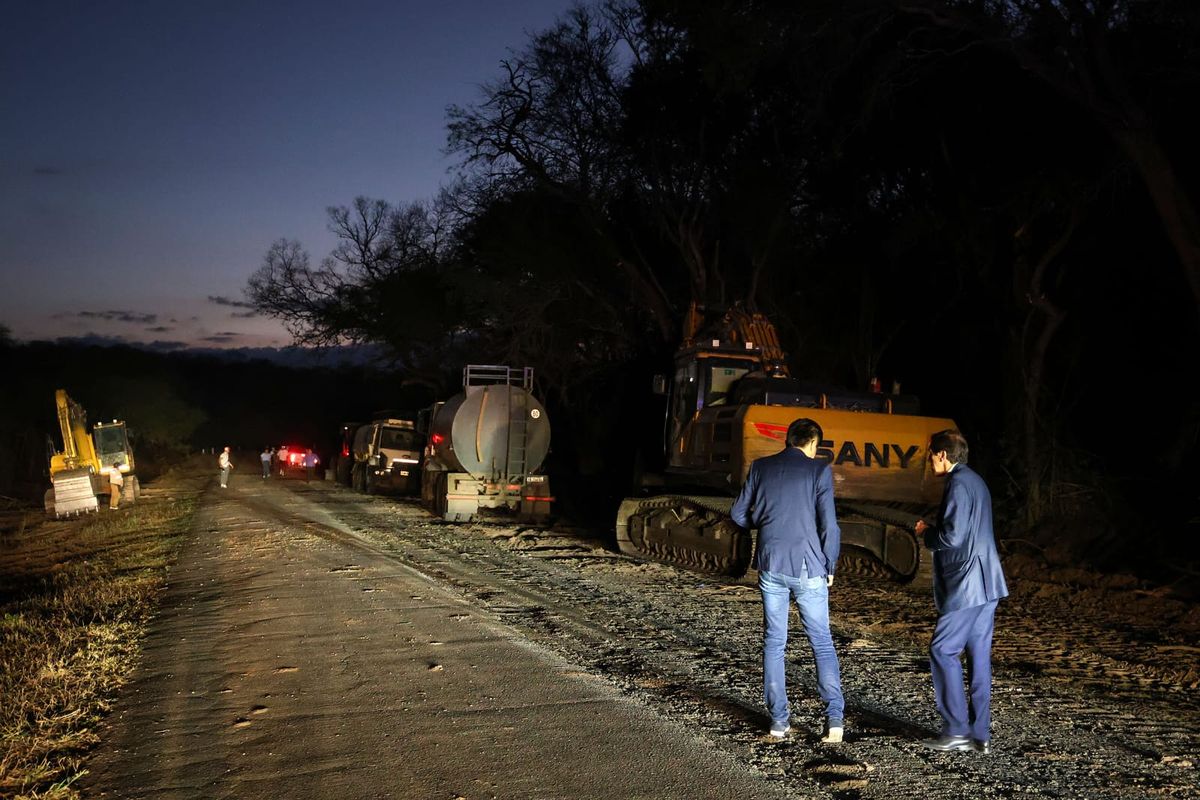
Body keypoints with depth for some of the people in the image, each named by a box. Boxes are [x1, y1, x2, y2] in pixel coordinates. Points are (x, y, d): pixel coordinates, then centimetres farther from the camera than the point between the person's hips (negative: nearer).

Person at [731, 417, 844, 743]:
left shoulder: (761, 467, 3)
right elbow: (828, 524, -10)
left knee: (774, 642, 12)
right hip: (808, 569, -2)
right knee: (822, 643, 8)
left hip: (771, 567, 3)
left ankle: (779, 719, 12)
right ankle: (834, 717, -1)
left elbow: (739, 513, 7)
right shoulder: (819, 470, -6)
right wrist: (829, 567, 2)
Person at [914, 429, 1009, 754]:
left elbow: (952, 536, -21)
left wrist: (926, 531, -3)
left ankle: (956, 729, -1)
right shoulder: (975, 481, 18)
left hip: (966, 586, -10)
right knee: (979, 656, 9)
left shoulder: (958, 484, -14)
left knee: (943, 651, -4)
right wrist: (934, 530, 15)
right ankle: (979, 734, 12)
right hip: (986, 584, 10)